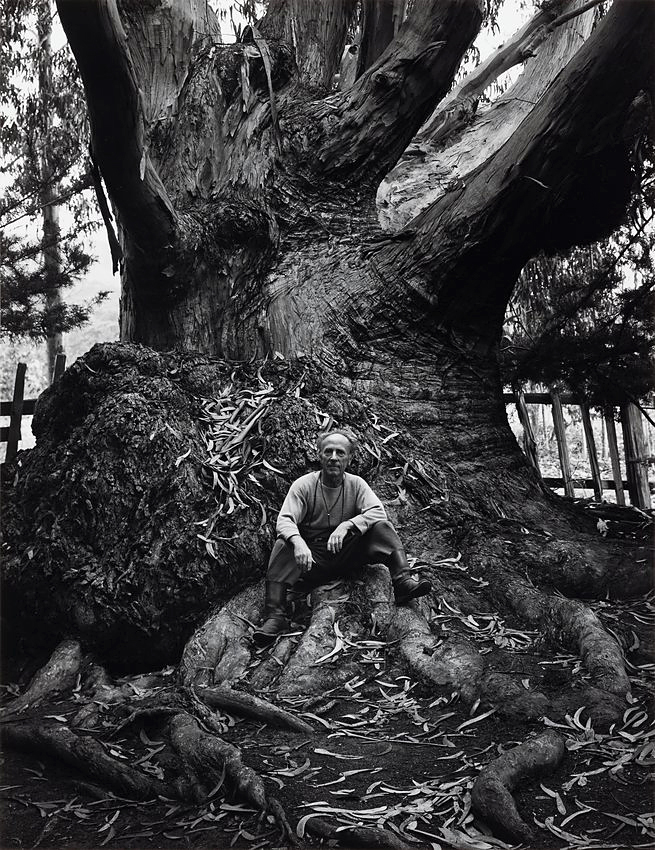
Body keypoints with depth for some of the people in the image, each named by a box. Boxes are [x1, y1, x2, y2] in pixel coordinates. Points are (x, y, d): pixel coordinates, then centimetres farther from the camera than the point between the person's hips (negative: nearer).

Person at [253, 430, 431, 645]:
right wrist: (298, 543, -40)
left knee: (381, 528, -19)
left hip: (347, 553, 1)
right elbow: (284, 520, -17)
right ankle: (275, 615, -36)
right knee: (283, 545, -29)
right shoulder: (303, 485, -5)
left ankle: (403, 581, -35)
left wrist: (346, 526, -31)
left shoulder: (356, 484, 0)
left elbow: (378, 512, -14)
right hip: (313, 556, -1)